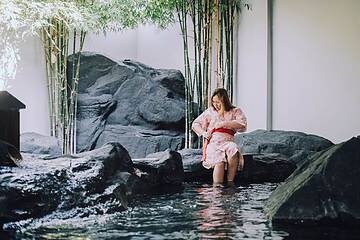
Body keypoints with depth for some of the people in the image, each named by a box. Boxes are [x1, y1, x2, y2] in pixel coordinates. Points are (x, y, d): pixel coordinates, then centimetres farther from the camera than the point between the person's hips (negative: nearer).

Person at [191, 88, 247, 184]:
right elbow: (195, 124, 27)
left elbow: (242, 125, -3)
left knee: (233, 149, -38)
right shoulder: (210, 111, 23)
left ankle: (230, 182, -32)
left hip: (227, 142, 0)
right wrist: (204, 133, 7)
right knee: (219, 162, -33)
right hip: (212, 143, 0)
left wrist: (224, 124, -8)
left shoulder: (235, 111, 16)